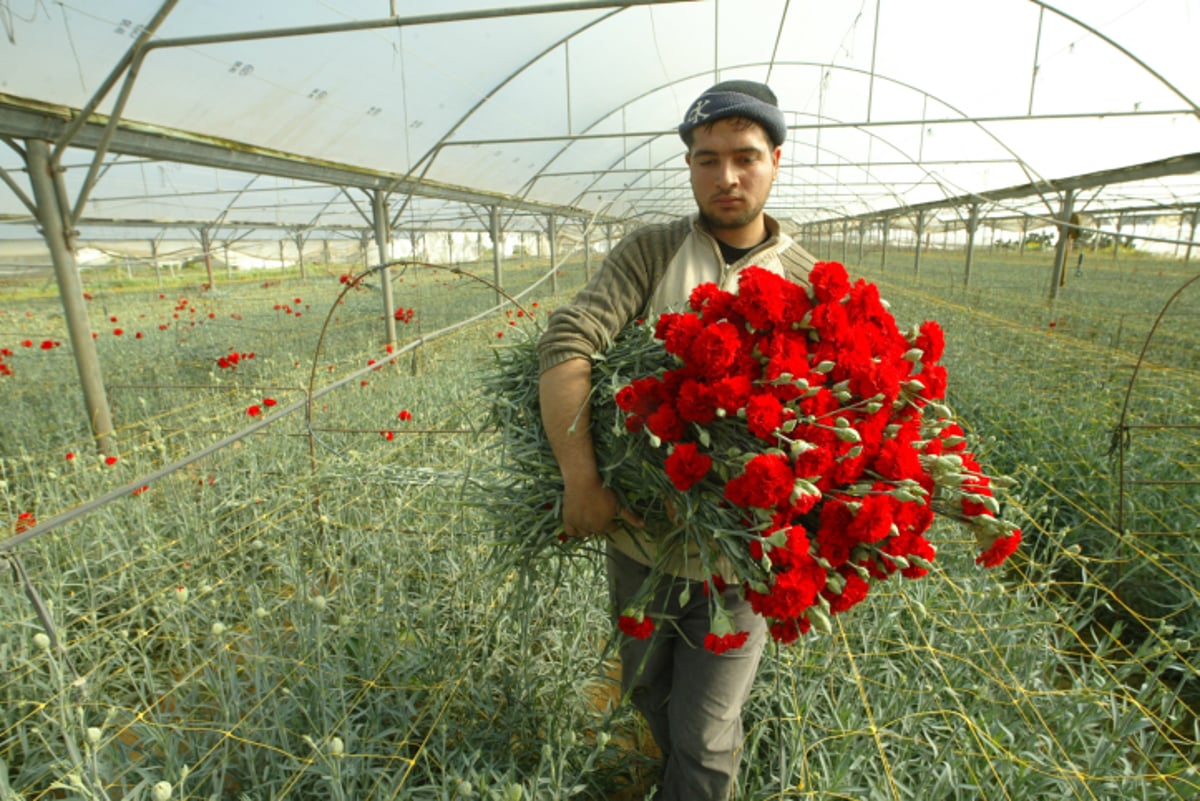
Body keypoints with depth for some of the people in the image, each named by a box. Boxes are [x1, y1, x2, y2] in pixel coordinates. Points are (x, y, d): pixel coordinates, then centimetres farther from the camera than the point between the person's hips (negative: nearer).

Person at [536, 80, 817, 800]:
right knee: (648, 689, 28)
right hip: (638, 533, 3)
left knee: (705, 736, 11)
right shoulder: (649, 252, -4)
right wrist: (581, 481, -26)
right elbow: (567, 343, -16)